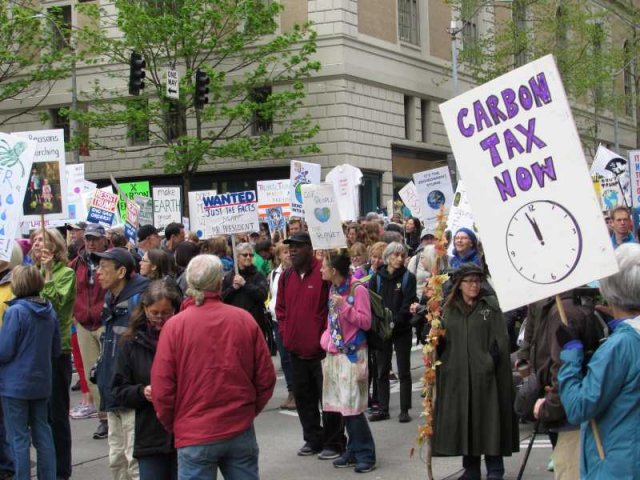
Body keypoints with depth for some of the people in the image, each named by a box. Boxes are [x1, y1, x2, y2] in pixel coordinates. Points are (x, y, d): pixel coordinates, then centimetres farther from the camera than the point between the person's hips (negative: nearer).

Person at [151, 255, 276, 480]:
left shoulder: (174, 326, -10)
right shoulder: (244, 319, -4)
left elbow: (161, 387, -7)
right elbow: (266, 377, 1)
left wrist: (171, 424, 9)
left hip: (194, 436, -2)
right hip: (241, 431, 2)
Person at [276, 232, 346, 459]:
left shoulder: (324, 273, -12)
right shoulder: (286, 276, 8)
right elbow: (281, 308, 18)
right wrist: (285, 332, 7)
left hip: (321, 349, -7)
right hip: (297, 350, 7)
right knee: (303, 397, 14)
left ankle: (333, 443, 10)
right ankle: (313, 440, 26)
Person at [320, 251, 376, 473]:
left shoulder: (357, 289, -12)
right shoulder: (333, 289, 10)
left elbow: (366, 322, -14)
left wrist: (344, 306, -23)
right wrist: (326, 341, 6)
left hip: (352, 353, -7)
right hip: (335, 353, 7)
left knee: (352, 406, -9)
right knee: (343, 406, 8)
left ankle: (365, 454, 0)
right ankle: (354, 451, 17)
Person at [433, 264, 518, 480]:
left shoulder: (490, 305, 2)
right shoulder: (449, 309, 11)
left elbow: (501, 338, -4)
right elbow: (442, 341, 15)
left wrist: (493, 360, -13)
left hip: (484, 375, -3)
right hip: (457, 376, 3)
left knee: (489, 419, 0)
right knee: (463, 420, 6)